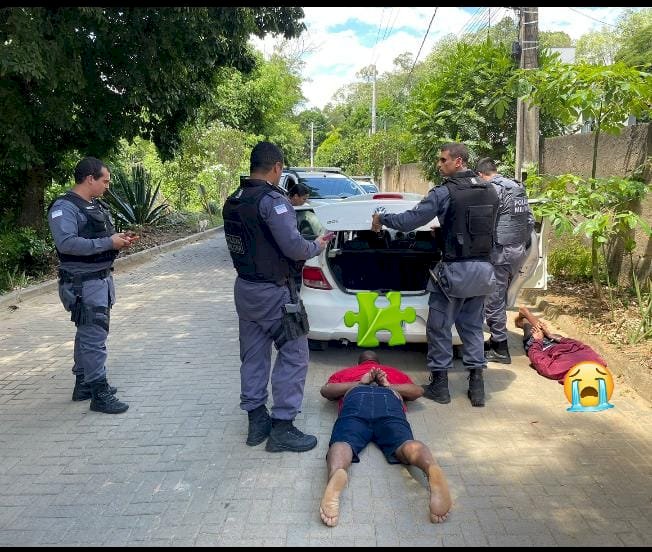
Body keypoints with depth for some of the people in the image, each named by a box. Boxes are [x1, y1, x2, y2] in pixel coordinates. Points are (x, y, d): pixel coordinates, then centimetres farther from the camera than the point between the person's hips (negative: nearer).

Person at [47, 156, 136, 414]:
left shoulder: (98, 205, 13)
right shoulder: (64, 207, -15)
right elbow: (66, 243, -26)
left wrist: (119, 239, 1)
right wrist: (109, 243, -23)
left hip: (102, 279, 10)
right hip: (83, 284, -9)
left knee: (88, 334, 17)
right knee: (94, 338, -6)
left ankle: (83, 384, 30)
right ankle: (99, 393, 2)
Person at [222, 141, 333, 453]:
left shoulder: (232, 202, 6)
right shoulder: (272, 200, -19)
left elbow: (244, 243, 10)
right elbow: (293, 247, -22)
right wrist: (316, 246, -2)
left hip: (244, 287, 8)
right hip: (273, 292, -8)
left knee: (252, 357, 15)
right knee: (293, 356, 2)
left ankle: (256, 420, 24)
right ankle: (282, 427, 4)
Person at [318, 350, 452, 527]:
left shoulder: (345, 372, 42)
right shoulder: (394, 372, 44)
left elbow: (325, 390, 23)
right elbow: (418, 390, 28)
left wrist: (359, 383, 17)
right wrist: (389, 385, 19)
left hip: (356, 397, 0)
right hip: (389, 399, 1)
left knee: (343, 442, -25)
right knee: (404, 442, -24)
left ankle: (337, 473, -61)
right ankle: (432, 468, -58)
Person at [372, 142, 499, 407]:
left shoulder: (445, 192, -13)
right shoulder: (489, 190, 7)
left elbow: (408, 221, -14)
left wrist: (382, 219, 3)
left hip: (455, 270, -6)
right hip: (483, 268, 6)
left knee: (439, 327, 7)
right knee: (472, 326, 16)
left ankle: (439, 384, 14)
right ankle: (477, 385, 17)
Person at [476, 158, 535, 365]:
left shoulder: (493, 189, -12)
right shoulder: (518, 188, 15)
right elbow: (530, 220, 17)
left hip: (500, 252, -9)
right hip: (519, 251, 9)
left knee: (493, 301, -1)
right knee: (500, 298, 19)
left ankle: (500, 349, 4)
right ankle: (496, 339, 29)